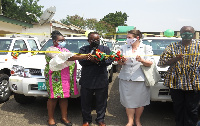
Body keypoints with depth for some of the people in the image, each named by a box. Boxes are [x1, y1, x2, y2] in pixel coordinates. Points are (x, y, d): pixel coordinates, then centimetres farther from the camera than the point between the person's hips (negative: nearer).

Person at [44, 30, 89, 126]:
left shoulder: (65, 50, 22)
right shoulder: (51, 50, -6)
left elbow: (72, 59, 14)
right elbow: (65, 57, -22)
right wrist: (83, 57, -28)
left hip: (66, 78, 7)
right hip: (55, 78, -7)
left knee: (65, 97, 7)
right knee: (53, 97, -2)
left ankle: (64, 117, 17)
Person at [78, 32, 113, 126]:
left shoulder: (105, 49, 9)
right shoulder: (83, 49, 8)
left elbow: (109, 61, -6)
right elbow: (81, 61, -8)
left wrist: (100, 61, -24)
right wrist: (91, 59, -25)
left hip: (102, 80, 0)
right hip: (87, 81, 0)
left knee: (101, 101, 8)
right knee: (86, 101, 9)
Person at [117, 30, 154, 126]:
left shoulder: (146, 48, 4)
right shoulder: (124, 48, 13)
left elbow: (150, 63, -2)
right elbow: (119, 63, 12)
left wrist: (141, 60, -21)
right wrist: (122, 61, -10)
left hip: (140, 79, -2)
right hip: (126, 78, 2)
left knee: (140, 101, 3)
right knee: (128, 100, 2)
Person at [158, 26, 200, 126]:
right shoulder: (172, 47, 8)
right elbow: (162, 62, 3)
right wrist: (175, 59, -12)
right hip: (176, 83, 1)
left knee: (192, 109, 3)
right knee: (178, 107, 9)